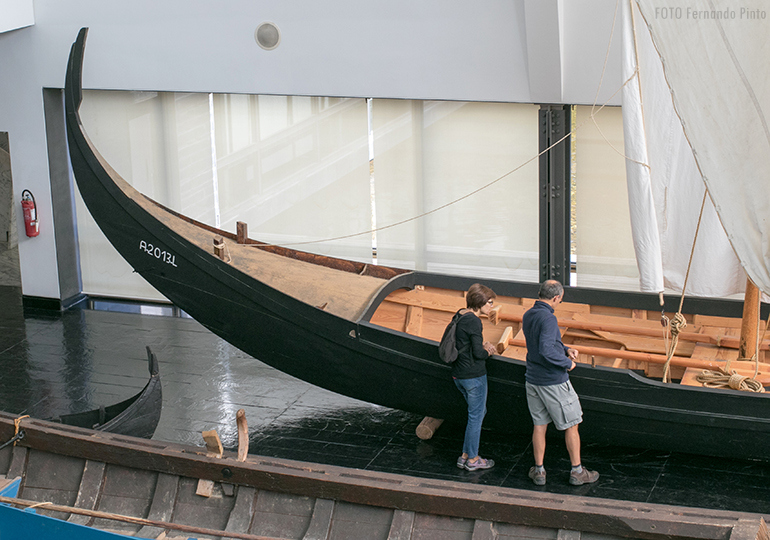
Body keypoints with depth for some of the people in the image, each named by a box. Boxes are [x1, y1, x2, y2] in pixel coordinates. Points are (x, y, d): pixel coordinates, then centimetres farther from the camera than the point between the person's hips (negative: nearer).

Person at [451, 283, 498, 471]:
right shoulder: (473, 321, -20)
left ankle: (465, 455, 24)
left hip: (458, 375, 9)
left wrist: (482, 344, 8)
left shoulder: (460, 316, 8)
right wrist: (489, 351, 0)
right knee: (476, 416, 4)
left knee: (478, 412, 21)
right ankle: (472, 459, 15)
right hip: (474, 375, -9)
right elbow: (478, 353, -20)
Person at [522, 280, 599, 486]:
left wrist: (565, 350, 12)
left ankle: (539, 471, 20)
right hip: (554, 382, -8)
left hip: (533, 380, 8)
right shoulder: (548, 318, -22)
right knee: (571, 425, 7)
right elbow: (546, 351, -30)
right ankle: (577, 472, 15)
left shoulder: (528, 316, 6)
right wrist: (567, 363, -16)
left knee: (539, 425, 15)